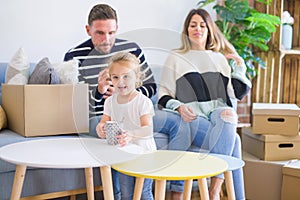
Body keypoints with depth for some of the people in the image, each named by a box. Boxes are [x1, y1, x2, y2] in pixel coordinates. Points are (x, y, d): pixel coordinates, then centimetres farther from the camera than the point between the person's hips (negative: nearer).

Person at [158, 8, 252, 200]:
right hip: (193, 117, -3)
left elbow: (238, 93, 18)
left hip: (220, 112, 3)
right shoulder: (175, 58, 16)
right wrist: (179, 107, -11)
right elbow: (163, 94, 8)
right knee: (232, 140, -30)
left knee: (229, 115, -35)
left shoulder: (220, 59, 24)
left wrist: (240, 66, 13)